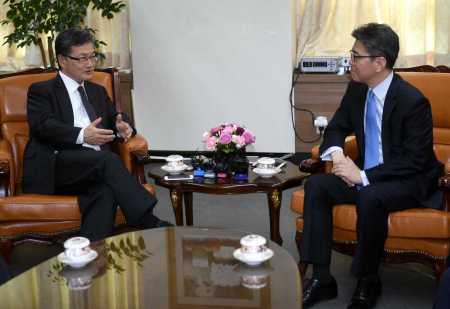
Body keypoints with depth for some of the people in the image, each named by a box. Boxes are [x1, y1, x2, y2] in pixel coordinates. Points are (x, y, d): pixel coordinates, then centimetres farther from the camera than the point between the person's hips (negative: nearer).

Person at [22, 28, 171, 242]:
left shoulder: (98, 91, 30)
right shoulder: (41, 91, 11)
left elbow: (116, 118, 28)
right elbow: (44, 127, -6)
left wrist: (122, 127, 0)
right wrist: (82, 135, -24)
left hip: (95, 169, 4)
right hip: (54, 169, -4)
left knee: (106, 191, -32)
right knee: (107, 159, -32)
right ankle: (149, 224, -38)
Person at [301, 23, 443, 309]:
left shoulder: (413, 101, -21)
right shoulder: (357, 90, -1)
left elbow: (414, 162, -22)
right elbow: (337, 127, 13)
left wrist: (364, 176, -27)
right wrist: (336, 153, -11)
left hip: (410, 183, -7)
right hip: (365, 176, 7)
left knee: (370, 197, -36)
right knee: (316, 185, -14)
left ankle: (368, 283, -14)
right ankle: (321, 278, -13)